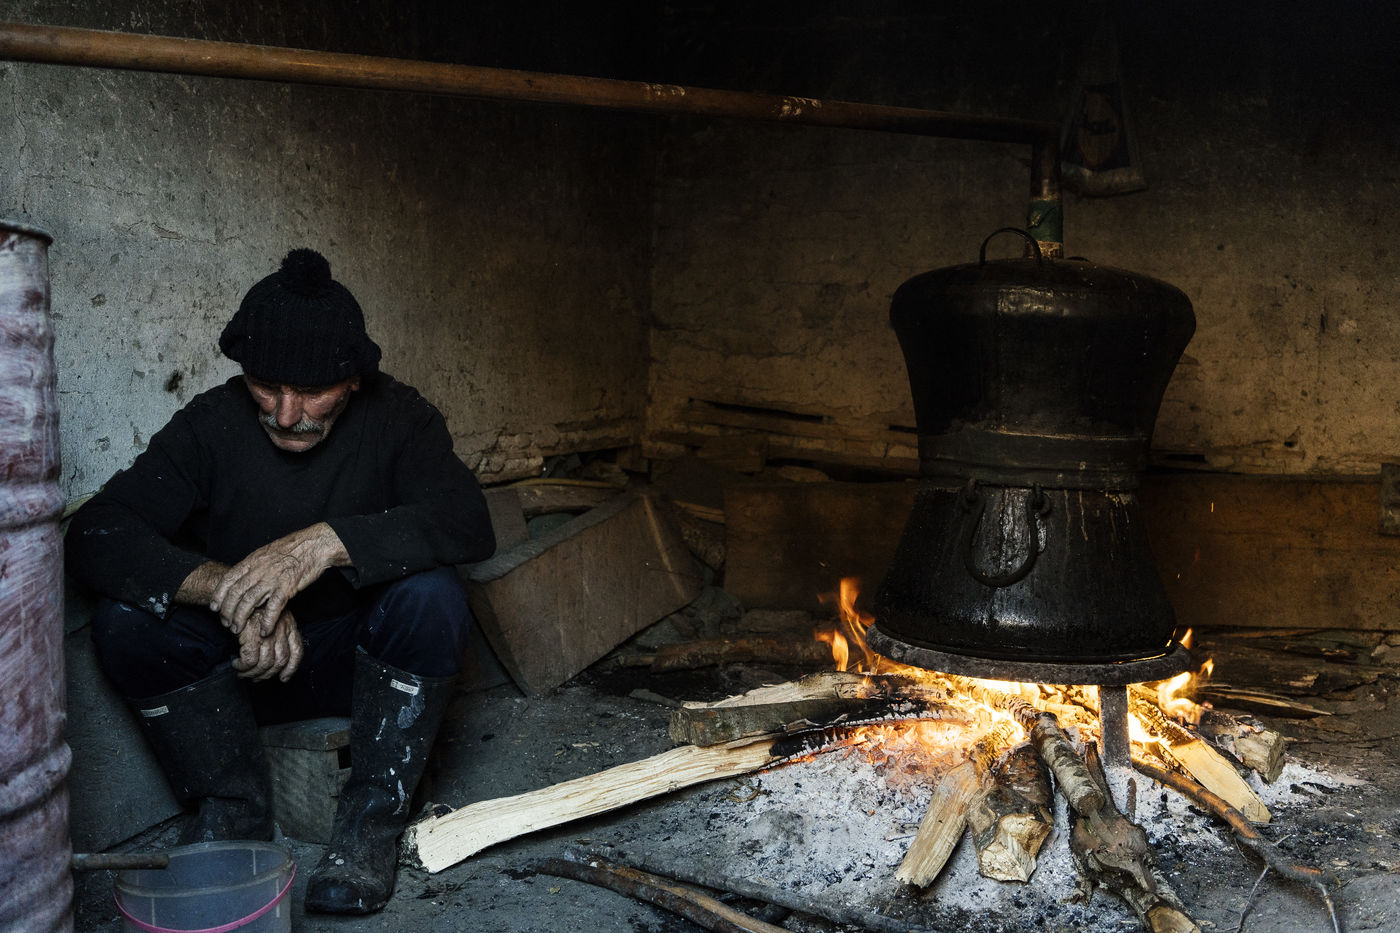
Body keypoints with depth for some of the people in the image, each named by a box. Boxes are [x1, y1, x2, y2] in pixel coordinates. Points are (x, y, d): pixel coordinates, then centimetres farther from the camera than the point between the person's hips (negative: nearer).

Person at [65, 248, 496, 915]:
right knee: (124, 620, -24)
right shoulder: (211, 423, -10)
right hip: (239, 666, 2)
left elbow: (468, 522, -29)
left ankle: (372, 816, -16)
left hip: (363, 659, -1)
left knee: (432, 594, -32)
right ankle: (234, 808, -7)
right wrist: (224, 588, -38)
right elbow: (95, 536, -20)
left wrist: (327, 542, -43)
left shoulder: (395, 417, -12)